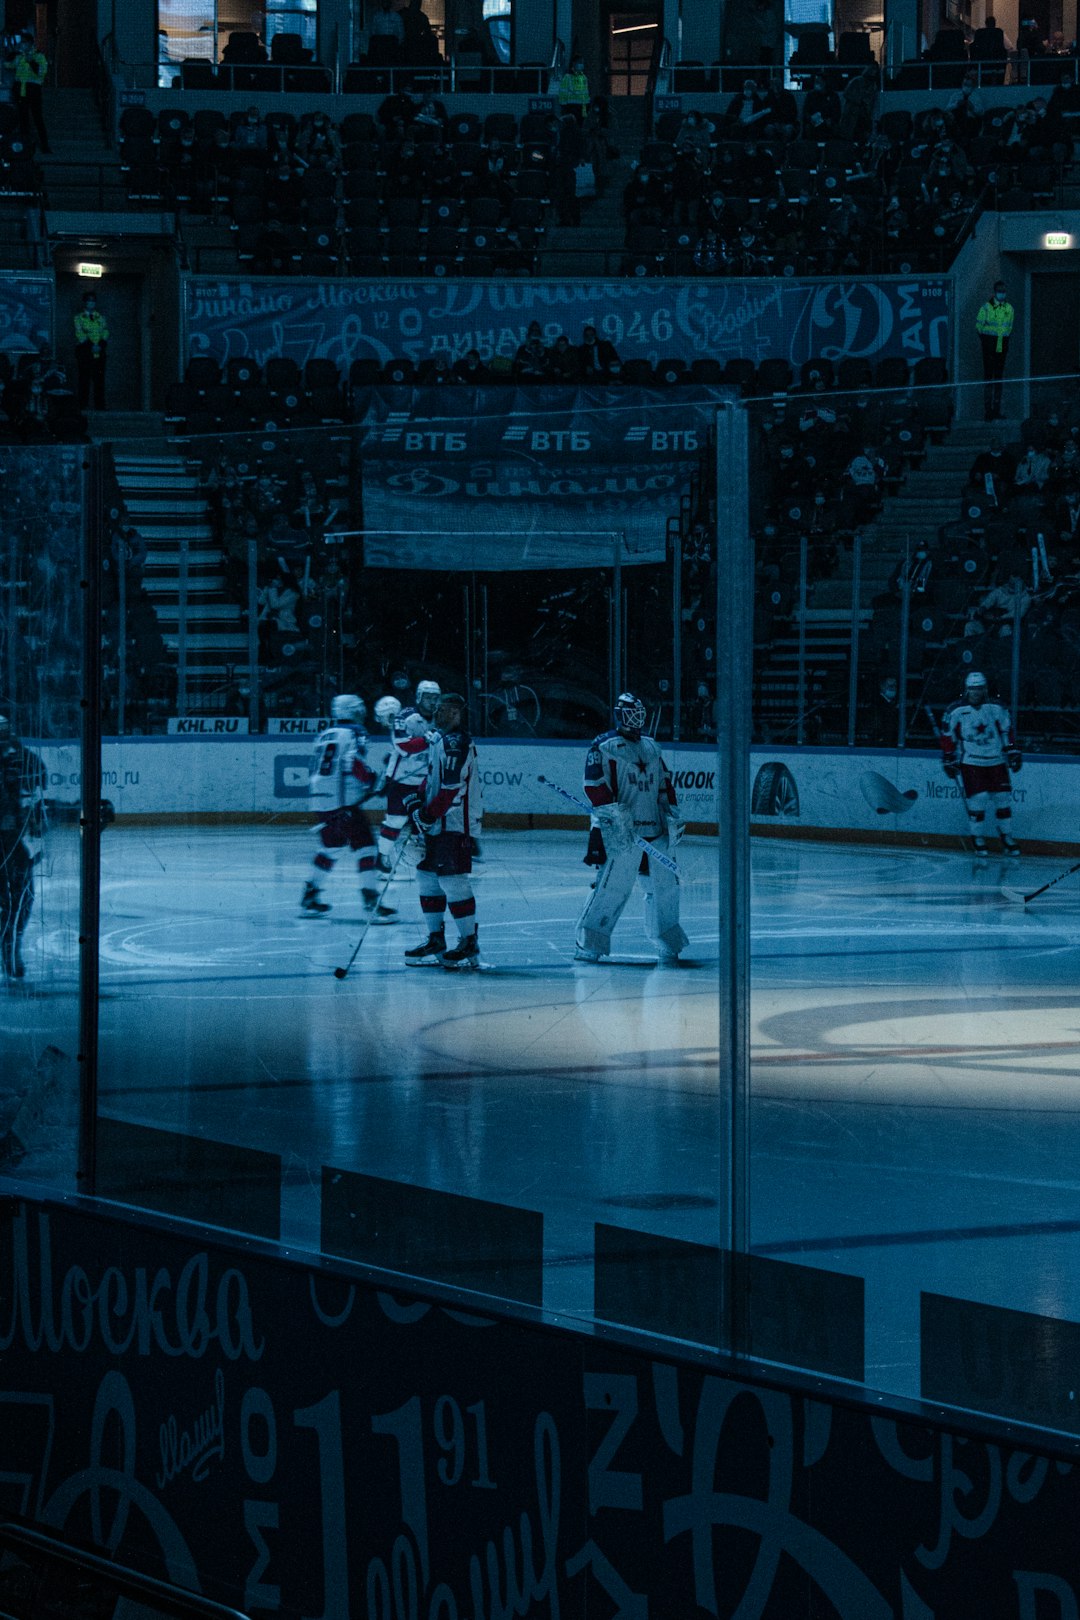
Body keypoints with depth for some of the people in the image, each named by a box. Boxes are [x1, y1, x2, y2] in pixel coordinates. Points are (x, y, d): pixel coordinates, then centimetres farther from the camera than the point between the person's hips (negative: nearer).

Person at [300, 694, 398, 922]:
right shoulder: (353, 734, -6)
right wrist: (373, 780, -4)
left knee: (331, 847, 23)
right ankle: (372, 903, -14)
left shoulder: (324, 736, 17)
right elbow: (356, 766, -19)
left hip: (323, 802, 8)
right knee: (365, 846, -7)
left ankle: (309, 896, 29)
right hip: (345, 804, -8)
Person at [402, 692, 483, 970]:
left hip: (455, 826, -11)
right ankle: (436, 940, 19)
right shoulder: (440, 739, 17)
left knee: (452, 880, -11)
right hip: (439, 825, 11)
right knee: (428, 878, 12)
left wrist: (427, 815, -20)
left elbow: (451, 790, -23)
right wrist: (417, 799, 8)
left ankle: (469, 945, -6)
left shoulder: (456, 744, -16)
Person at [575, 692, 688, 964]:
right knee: (612, 885, -12)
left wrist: (672, 812, 13)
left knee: (664, 884, 8)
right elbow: (594, 785, -11)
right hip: (622, 831, -7)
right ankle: (588, 943, -7)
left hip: (655, 830, 7)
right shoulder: (603, 747, -3)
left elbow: (664, 782, 23)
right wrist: (615, 813, -20)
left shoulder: (650, 746, 19)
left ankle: (668, 942, 21)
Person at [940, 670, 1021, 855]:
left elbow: (1007, 732, 12)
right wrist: (949, 760, -1)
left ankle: (1007, 837, 15)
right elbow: (948, 736, 2)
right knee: (976, 799, -11)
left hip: (996, 762, 3)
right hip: (970, 763, -3)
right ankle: (978, 840, 2)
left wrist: (1013, 753, 6)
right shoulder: (956, 711, -3)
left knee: (1003, 798, 2)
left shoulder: (996, 709, 4)